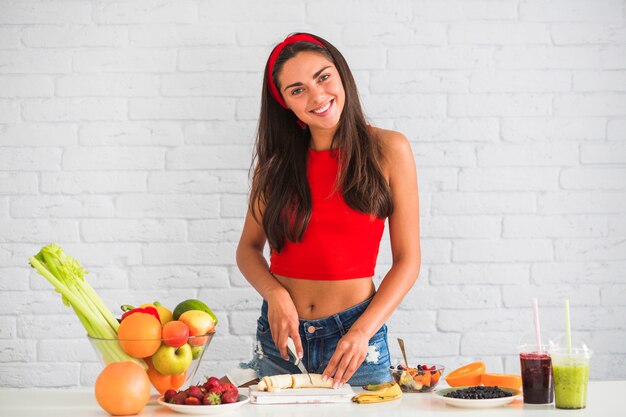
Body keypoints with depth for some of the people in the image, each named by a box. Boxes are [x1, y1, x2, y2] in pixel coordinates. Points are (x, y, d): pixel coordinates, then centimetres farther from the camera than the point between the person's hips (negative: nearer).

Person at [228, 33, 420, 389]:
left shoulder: (388, 149, -4)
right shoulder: (276, 159, 3)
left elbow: (408, 260, -4)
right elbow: (249, 247, 10)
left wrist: (362, 332, -15)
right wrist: (275, 295, -10)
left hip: (354, 337, -2)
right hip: (281, 334, 2)